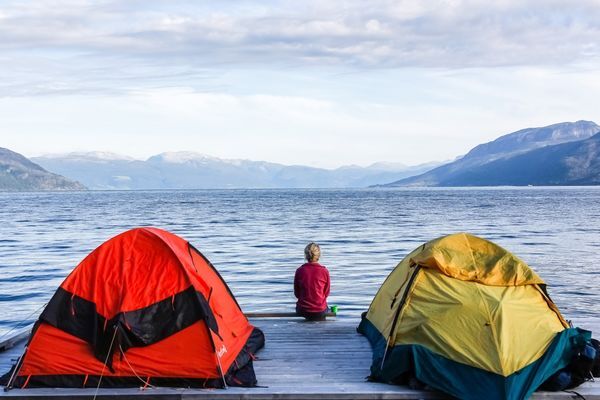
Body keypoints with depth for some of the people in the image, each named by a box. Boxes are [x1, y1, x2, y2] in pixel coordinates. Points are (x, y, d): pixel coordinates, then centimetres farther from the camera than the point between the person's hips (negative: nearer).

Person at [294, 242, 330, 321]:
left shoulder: (299, 271, -8)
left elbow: (296, 293, 3)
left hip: (302, 310, 1)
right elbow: (326, 293, 2)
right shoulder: (324, 271, -10)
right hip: (320, 311, 0)